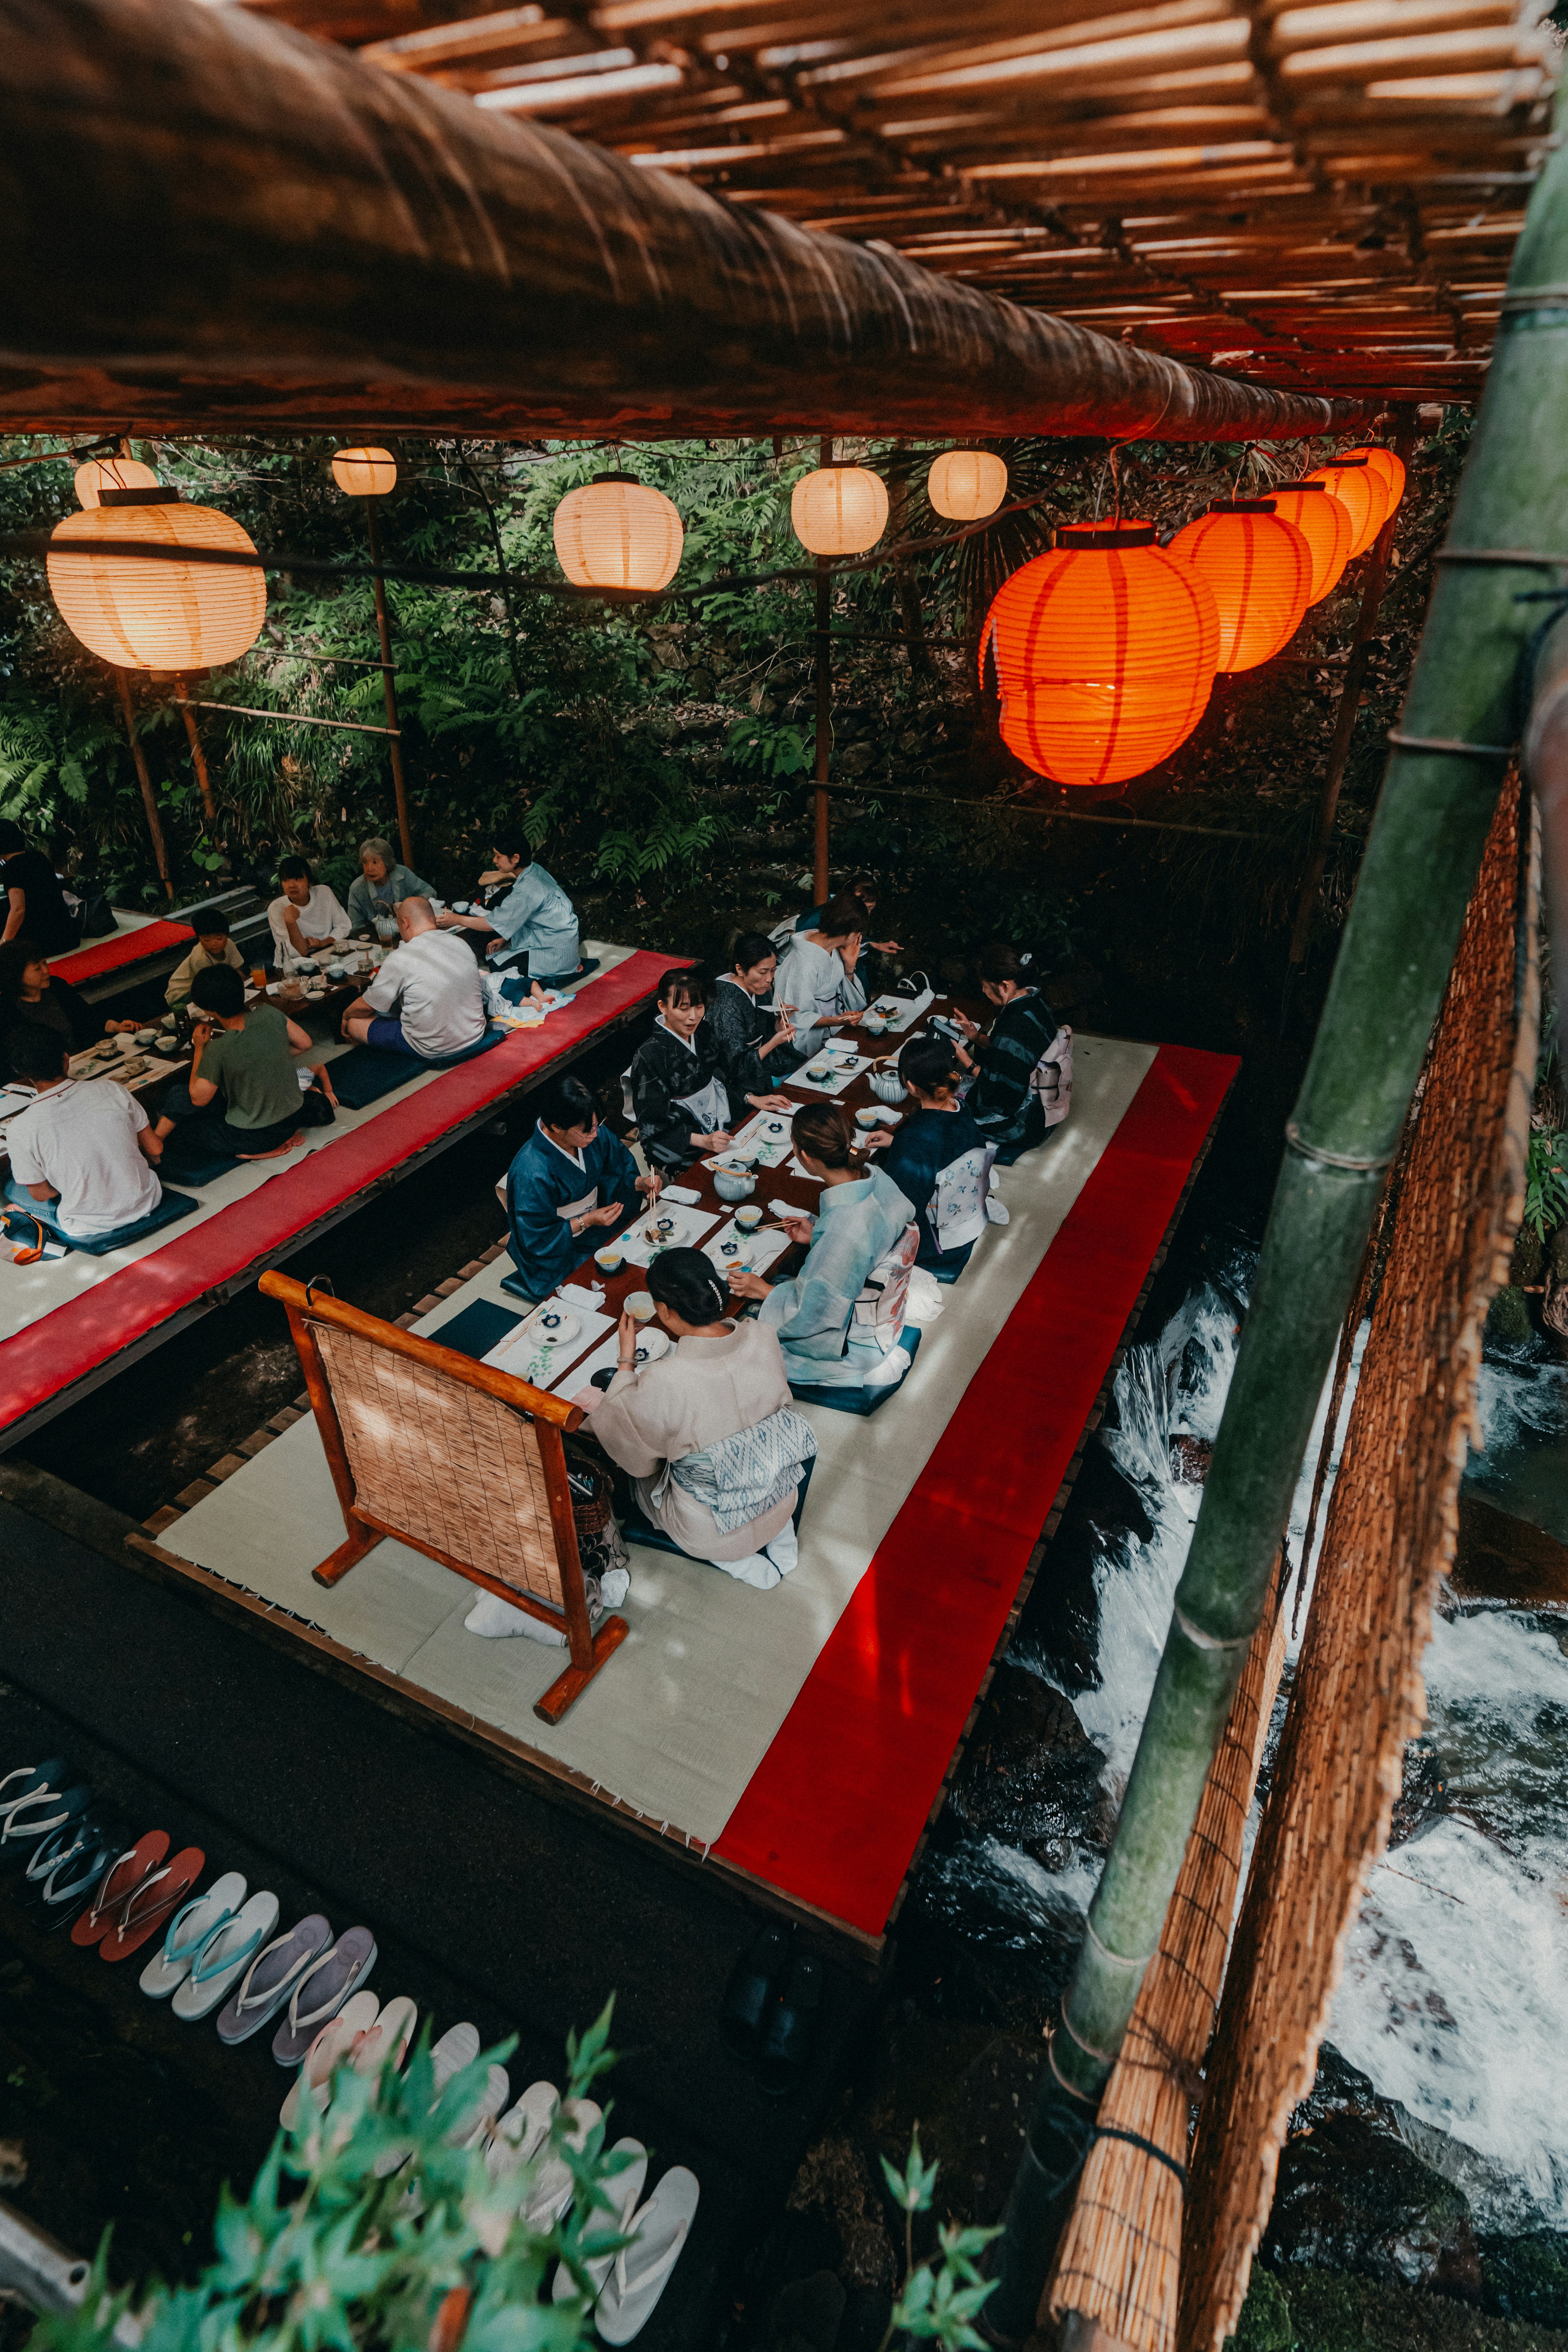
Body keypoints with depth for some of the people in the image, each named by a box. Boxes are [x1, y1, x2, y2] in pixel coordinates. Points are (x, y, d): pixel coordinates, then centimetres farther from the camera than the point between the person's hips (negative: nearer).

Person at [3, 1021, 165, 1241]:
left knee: (12, 1186, 22)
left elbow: (40, 1194, -6)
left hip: (91, 1231, -2)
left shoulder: (21, 1130, -20)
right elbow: (155, 1150, -5)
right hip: (147, 1203, 2)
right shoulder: (111, 1089, -15)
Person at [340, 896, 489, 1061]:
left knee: (354, 1024, 8)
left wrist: (346, 1015, 19)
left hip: (433, 1051, -7)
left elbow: (366, 1006, -4)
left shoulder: (400, 959, -16)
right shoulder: (461, 943, 1)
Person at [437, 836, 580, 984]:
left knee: (498, 967, -8)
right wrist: (504, 939, 9)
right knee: (491, 956, 11)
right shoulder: (534, 870, 3)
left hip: (556, 954, -10)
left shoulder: (528, 889, -27)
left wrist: (457, 920, -10)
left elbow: (495, 923, -20)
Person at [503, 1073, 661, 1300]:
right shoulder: (532, 1176, -32)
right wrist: (587, 1221, -26)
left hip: (597, 1221, 7)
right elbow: (537, 1241, -23)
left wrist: (640, 1183, -13)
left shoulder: (590, 1133, -13)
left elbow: (619, 1166, 6)